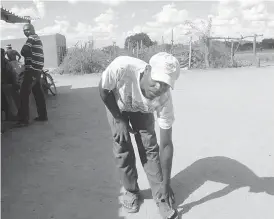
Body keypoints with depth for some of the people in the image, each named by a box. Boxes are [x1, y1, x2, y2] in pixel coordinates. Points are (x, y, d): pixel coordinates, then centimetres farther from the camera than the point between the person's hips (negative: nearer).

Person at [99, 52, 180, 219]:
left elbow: (166, 144, -29)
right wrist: (119, 120, -18)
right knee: (122, 148, -5)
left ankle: (160, 196, 9)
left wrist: (166, 184, -25)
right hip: (117, 105, 0)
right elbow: (104, 91, -22)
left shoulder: (164, 99, -38)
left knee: (150, 146, -8)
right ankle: (131, 191, 17)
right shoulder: (122, 67, -46)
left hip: (142, 110, 0)